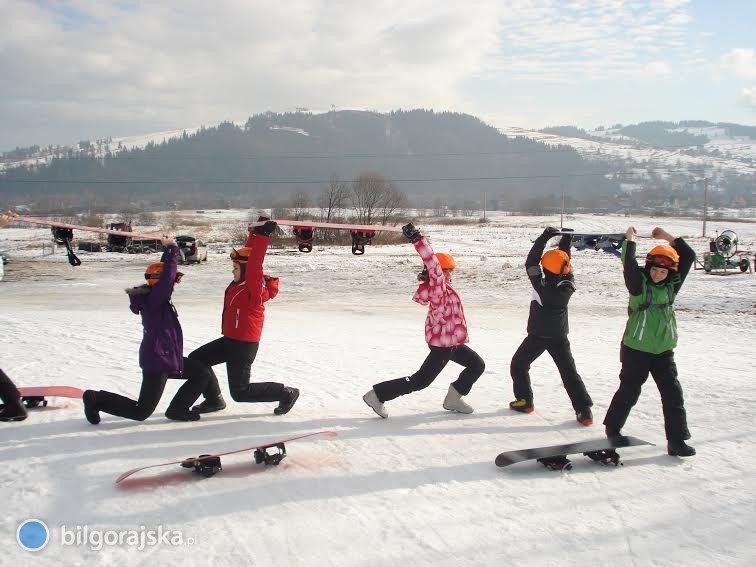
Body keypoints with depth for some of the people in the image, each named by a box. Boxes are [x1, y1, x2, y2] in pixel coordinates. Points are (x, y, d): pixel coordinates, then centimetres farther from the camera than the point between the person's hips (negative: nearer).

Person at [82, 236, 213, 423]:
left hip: (169, 359, 10)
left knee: (202, 374, 10)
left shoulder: (152, 296, 8)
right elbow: (168, 275, -29)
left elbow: (164, 271, 21)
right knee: (141, 412, -2)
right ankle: (96, 399, 9)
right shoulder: (153, 299, -18)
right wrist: (172, 248, -20)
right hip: (157, 361, -10)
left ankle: (177, 409, 12)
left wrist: (168, 249, 16)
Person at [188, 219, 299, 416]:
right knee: (196, 359, 14)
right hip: (230, 340, 10)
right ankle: (214, 400, 24)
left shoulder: (254, 287, -20)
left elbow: (254, 262, -34)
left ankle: (286, 393, 10)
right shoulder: (239, 284, 5)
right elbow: (248, 252, 11)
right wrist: (255, 232, 5)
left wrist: (262, 236, -39)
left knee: (240, 392, -2)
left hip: (244, 345, -10)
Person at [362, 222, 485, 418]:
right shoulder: (438, 287, -21)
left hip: (450, 341, 10)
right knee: (420, 381, -4)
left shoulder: (439, 287, 3)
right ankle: (378, 394, 1)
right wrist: (417, 239, -43)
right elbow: (433, 263, -36)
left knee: (477, 365, 18)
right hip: (444, 343, -10)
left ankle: (453, 399, 25)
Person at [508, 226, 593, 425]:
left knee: (518, 365, 17)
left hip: (537, 336, -3)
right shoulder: (568, 287, -11)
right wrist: (566, 241, 5)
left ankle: (524, 400, 18)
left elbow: (531, 262, -14)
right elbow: (565, 270, 5)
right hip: (559, 337, 3)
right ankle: (584, 410, -1)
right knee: (569, 372, 7)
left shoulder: (541, 285, -20)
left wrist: (544, 237, -14)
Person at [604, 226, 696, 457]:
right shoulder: (639, 284, -9)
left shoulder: (672, 285, 3)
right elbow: (629, 264, -25)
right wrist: (630, 240, -18)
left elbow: (689, 256, 2)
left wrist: (669, 238, -2)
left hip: (663, 350, 4)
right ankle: (612, 428, 28)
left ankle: (677, 440, 8)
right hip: (636, 349, -4)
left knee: (673, 394, 1)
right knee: (629, 391, 8)